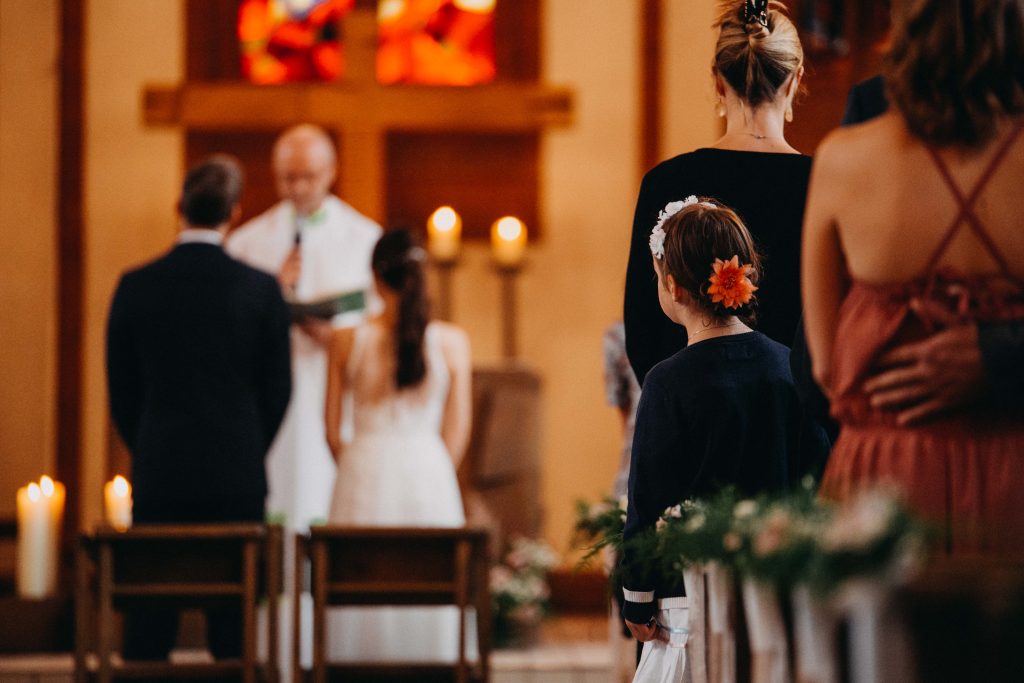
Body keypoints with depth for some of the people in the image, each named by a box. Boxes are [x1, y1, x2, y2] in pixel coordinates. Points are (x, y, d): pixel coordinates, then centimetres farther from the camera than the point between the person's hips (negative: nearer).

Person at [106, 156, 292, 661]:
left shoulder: (135, 287, -2)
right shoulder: (261, 288, -4)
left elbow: (121, 393, 4)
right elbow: (277, 391, 2)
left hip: (159, 475, 1)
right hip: (238, 478, 0)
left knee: (148, 624, 4)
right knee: (234, 624, 4)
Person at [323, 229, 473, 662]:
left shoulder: (347, 341, -4)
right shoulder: (452, 342, -4)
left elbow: (332, 431, 3)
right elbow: (456, 431, 2)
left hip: (365, 472, 0)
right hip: (429, 474, 0)